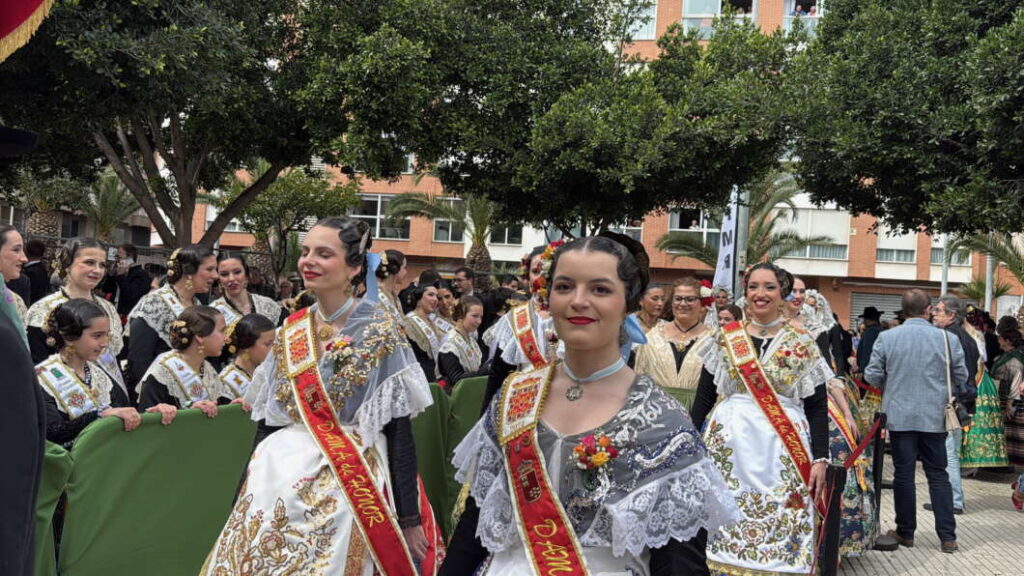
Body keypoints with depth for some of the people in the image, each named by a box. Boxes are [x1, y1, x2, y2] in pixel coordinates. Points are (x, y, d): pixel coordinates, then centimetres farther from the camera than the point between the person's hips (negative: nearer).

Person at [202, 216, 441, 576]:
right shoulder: (290, 332, 7)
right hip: (282, 480, 5)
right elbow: (267, 421, 11)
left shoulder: (378, 330, -7)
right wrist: (243, 501, 8)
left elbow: (399, 429, -9)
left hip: (349, 482, -5)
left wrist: (409, 517, -12)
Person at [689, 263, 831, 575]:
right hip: (730, 447, 1)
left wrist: (820, 458, -6)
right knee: (726, 529, 1)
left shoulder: (802, 343, 4)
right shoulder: (724, 337, 6)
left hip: (783, 452, -1)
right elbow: (703, 398, 7)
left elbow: (817, 406, 2)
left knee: (778, 536, 0)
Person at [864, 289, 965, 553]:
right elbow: (961, 377, 2)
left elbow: (872, 375, -2)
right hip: (935, 417, 1)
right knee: (938, 474, 9)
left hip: (899, 415, 0)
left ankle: (905, 532, 16)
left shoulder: (886, 337, -6)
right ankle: (947, 537, 8)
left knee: (903, 474, 8)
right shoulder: (947, 339, -5)